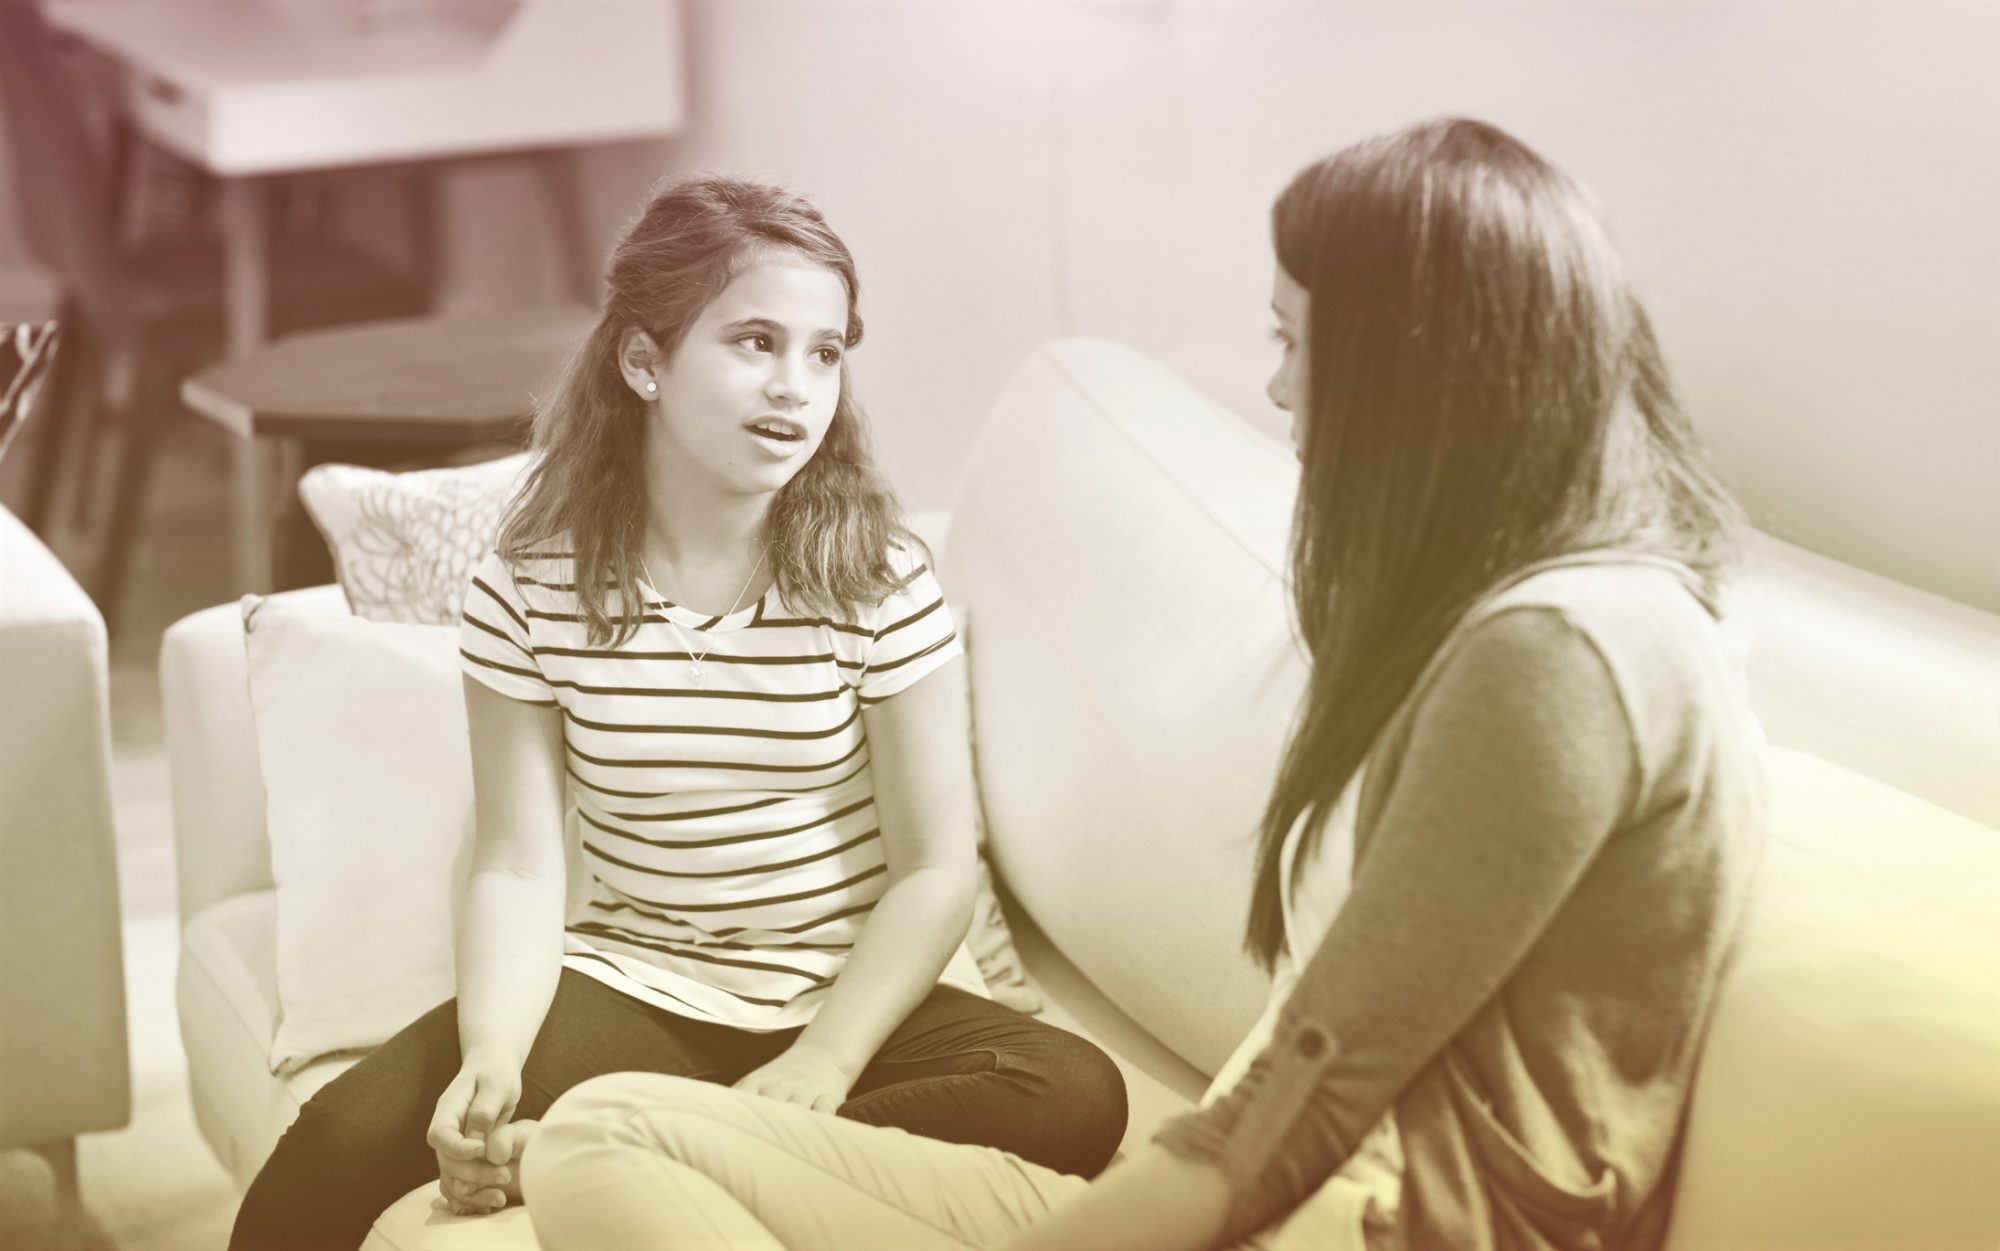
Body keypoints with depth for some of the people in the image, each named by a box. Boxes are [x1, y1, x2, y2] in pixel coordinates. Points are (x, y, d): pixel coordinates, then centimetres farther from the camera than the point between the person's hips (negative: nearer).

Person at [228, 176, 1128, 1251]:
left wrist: (818, 1066, -22)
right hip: (623, 991, -2)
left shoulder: (877, 579, -7)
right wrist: (491, 1061, -27)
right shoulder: (531, 585, -5)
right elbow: (520, 868, -7)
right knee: (345, 1144, -31)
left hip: (848, 999, 2)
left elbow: (933, 869, -7)